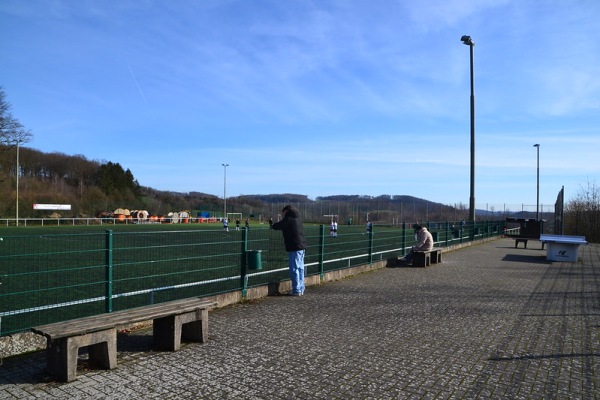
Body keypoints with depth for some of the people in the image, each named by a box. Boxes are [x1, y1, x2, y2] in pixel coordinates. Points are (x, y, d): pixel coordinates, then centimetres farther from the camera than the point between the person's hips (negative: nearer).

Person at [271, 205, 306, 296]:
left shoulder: (288, 219, -11)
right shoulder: (298, 218, 13)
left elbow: (276, 226, -9)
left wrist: (273, 225, 13)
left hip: (294, 247, -8)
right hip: (302, 246, 8)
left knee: (294, 269, -3)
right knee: (300, 268, 13)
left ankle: (296, 290, 0)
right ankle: (301, 289, 20)